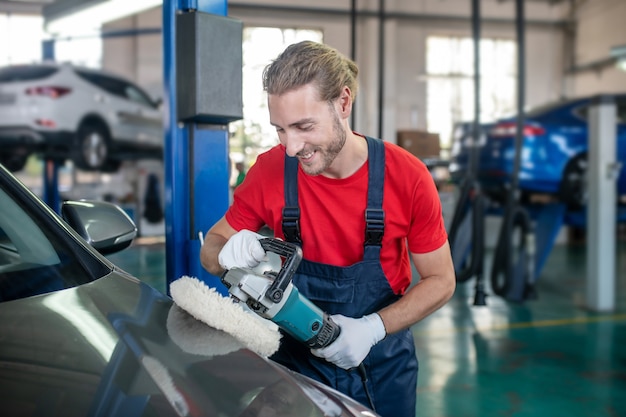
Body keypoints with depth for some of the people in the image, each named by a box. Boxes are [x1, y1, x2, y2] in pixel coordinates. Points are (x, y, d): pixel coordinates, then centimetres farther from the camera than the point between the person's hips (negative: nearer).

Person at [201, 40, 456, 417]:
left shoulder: (407, 176, -19)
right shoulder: (270, 171, -16)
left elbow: (440, 281, -9)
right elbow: (212, 246, -4)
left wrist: (373, 328, -23)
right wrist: (228, 255, -27)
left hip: (382, 369, 0)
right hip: (297, 360, 0)